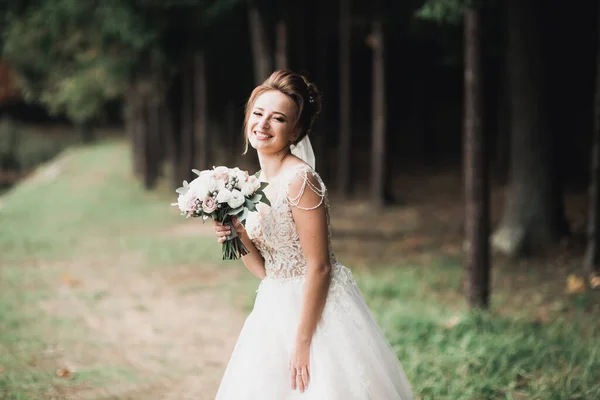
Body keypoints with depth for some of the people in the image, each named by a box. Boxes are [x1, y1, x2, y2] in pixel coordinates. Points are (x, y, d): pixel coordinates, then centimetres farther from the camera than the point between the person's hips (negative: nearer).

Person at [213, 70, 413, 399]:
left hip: (315, 309, -8)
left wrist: (301, 342, -19)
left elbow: (319, 268, -19)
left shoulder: (299, 178, -17)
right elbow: (266, 269, 9)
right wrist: (238, 237, -9)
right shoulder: (259, 182, 7)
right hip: (278, 310, 8)